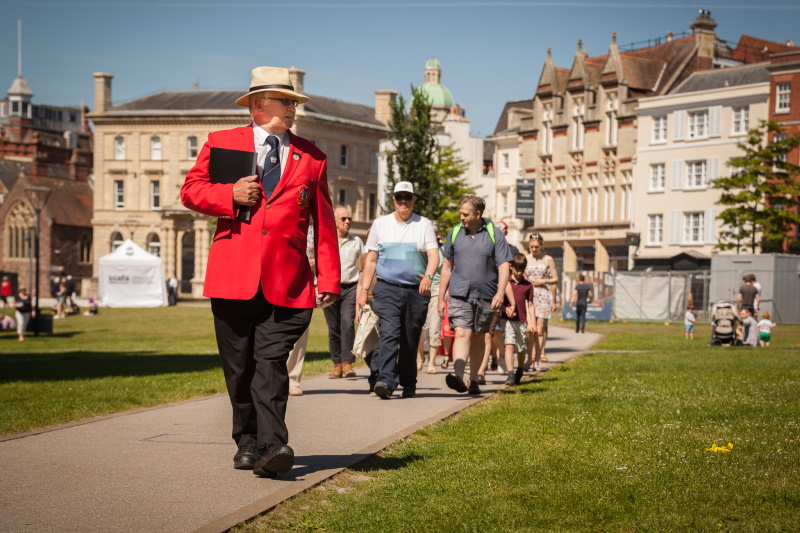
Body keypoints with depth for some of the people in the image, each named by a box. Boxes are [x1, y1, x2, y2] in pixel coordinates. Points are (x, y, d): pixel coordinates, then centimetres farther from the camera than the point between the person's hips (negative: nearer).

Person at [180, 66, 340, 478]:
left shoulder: (311, 157, 14)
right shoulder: (220, 143, 12)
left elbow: (324, 223, 12)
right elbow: (191, 191, 9)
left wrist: (329, 277, 5)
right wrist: (230, 195, -10)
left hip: (286, 281, 0)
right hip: (233, 275, 1)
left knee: (271, 364, -10)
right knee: (239, 367, 7)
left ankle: (271, 446, -15)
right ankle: (247, 442, 19)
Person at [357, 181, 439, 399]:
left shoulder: (424, 225, 7)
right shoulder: (380, 224, 11)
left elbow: (433, 255, -5)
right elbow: (371, 259, 13)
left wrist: (428, 276, -25)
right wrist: (364, 289, 7)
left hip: (416, 290, 1)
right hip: (387, 289, -1)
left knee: (411, 340, 6)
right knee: (389, 334, -18)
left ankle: (408, 384, 20)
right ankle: (386, 381, -27)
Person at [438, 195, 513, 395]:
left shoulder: (494, 235, -1)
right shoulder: (454, 233, 7)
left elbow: (503, 266, -4)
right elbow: (447, 267, 14)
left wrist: (500, 294, -18)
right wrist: (441, 298, 13)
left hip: (486, 296, 0)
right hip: (460, 295, 0)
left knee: (478, 339, 10)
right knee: (462, 334, -15)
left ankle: (474, 380, 21)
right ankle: (458, 377, -29)